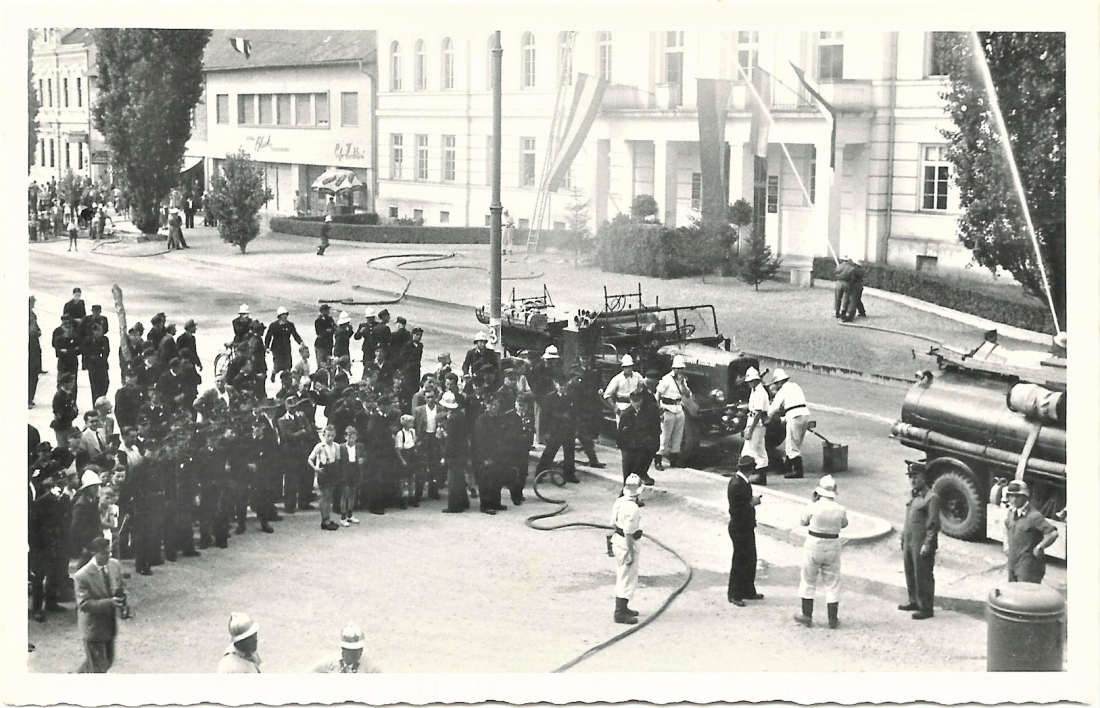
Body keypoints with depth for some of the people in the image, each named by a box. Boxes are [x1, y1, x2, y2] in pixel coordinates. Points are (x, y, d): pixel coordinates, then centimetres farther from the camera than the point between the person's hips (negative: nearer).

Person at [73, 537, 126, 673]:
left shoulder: (114, 565, -3)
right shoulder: (82, 576, -23)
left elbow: (121, 585, 12)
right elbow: (84, 604, -23)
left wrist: (121, 596, -13)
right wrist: (109, 603, -33)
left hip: (111, 624, 7)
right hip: (93, 628, -7)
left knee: (108, 661, 20)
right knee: (98, 668, 1)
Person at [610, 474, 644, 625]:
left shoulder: (619, 502, 1)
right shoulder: (632, 508, -25)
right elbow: (628, 533, -24)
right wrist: (631, 553, -19)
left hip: (617, 540, 9)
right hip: (627, 545, -9)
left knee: (621, 578, 22)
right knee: (628, 580, 1)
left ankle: (622, 607, 35)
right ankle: (620, 614, 6)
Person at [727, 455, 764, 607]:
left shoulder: (742, 481, 6)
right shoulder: (736, 484, -24)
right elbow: (735, 510, -25)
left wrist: (752, 500, 0)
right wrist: (751, 503, -17)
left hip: (747, 527, 10)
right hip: (739, 529, -10)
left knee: (750, 560, 18)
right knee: (740, 562, 2)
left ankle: (748, 591, 30)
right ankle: (734, 595, 14)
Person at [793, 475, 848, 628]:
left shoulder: (814, 507, -15)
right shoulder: (840, 510, -9)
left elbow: (804, 522, 3)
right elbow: (844, 524, 11)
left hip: (813, 545, -2)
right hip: (833, 547, 2)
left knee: (808, 581, 13)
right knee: (832, 584, 11)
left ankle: (807, 616, 16)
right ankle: (833, 619, 12)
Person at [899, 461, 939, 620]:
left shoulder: (931, 497, -13)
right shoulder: (913, 496, 14)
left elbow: (933, 524, -16)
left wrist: (927, 544, -20)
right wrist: (903, 538, 18)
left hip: (921, 545, -9)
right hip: (909, 542, 9)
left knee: (923, 576, -1)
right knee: (910, 573, 17)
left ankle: (926, 608, 6)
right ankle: (914, 601, 31)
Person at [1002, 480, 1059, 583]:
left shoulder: (1034, 516, -19)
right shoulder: (1011, 512, 7)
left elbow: (1053, 533, -26)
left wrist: (1039, 548, -18)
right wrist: (1006, 546, 17)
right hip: (1012, 563, 8)